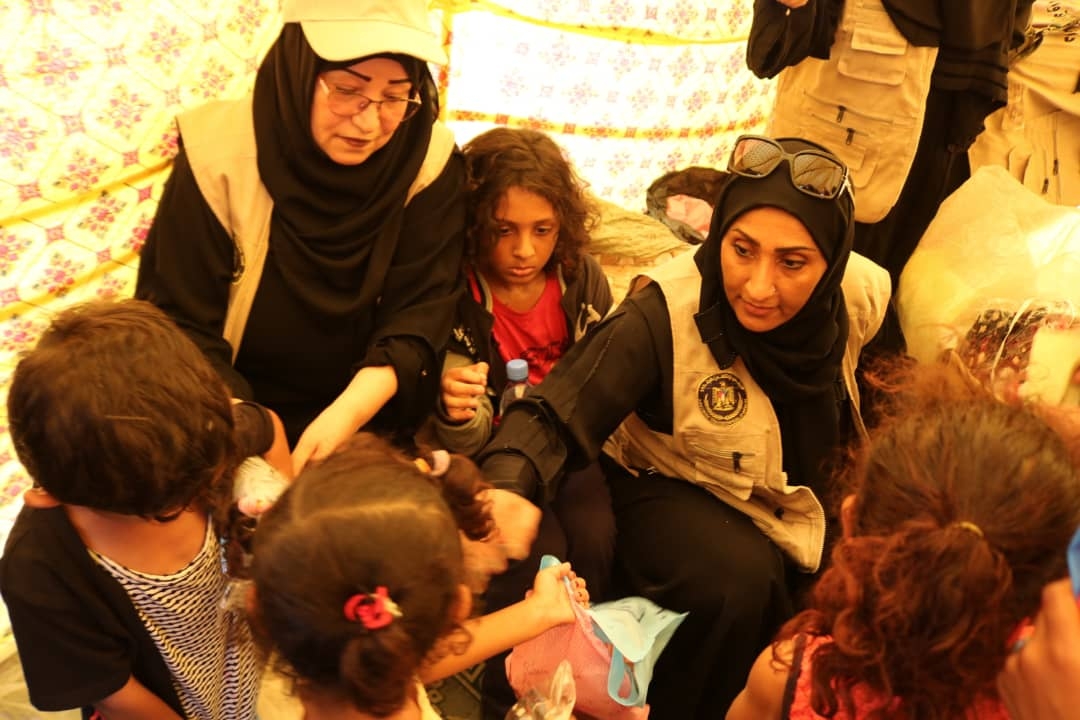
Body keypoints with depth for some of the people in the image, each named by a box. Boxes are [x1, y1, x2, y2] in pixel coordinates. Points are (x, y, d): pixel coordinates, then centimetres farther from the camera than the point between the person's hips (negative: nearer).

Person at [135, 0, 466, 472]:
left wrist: (347, 413, -30)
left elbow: (419, 314, -13)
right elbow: (178, 321, -12)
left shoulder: (429, 162, -10)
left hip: (369, 429, 1)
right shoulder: (219, 153, -14)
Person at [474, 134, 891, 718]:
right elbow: (555, 417, -32)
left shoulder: (860, 295, -16)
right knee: (738, 582, -31)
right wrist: (505, 491, -51)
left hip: (805, 490, 5)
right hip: (674, 489, -5)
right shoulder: (664, 316, -30)